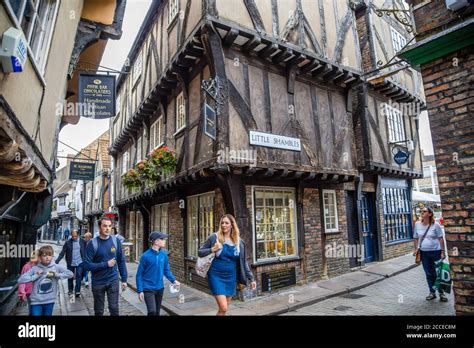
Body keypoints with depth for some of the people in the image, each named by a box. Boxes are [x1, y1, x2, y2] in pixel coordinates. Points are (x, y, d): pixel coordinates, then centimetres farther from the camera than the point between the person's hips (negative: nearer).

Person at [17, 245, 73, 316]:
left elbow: (71, 274, -11)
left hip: (50, 301, 1)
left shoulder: (57, 267, -6)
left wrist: (56, 274, -17)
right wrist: (36, 276, -17)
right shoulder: (35, 269, -7)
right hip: (36, 301, -1)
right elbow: (20, 280, -10)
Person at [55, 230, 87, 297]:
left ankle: (77, 291, 1)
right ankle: (70, 290, 32)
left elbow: (86, 252, 0)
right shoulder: (68, 242, -2)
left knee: (79, 276, -8)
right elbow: (62, 252, -4)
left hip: (79, 263, -2)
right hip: (70, 263, 2)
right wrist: (57, 261, -13)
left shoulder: (83, 242, -3)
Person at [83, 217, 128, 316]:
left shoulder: (116, 241, -4)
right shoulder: (92, 243, -11)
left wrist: (124, 279, 1)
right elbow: (87, 266, -14)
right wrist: (106, 264, -19)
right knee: (99, 311, 15)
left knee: (114, 308, 5)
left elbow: (121, 261, 2)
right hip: (98, 282, -1)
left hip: (113, 280, 1)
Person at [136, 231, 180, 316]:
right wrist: (140, 291, -12)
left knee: (157, 312, 15)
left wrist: (174, 280, -6)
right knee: (152, 311, -17)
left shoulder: (164, 255, -2)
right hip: (148, 288, -5)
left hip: (160, 288, 5)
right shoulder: (146, 256, -16)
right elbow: (139, 274, -9)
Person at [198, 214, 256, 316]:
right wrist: (212, 250, -19)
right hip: (216, 276, -3)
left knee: (225, 308, 14)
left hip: (231, 277, 4)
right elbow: (200, 253, -1)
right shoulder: (214, 237, -7)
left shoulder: (239, 242, 2)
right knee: (223, 308, -12)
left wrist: (251, 279, 5)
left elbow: (243, 262, 8)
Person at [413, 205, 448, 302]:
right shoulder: (417, 224, 0)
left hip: (435, 251, -3)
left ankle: (441, 293, 22)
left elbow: (441, 239, -5)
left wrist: (442, 251, -8)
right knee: (429, 274, 11)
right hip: (424, 253, 3)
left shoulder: (435, 225, -8)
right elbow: (415, 238, 8)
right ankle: (432, 292, 24)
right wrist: (416, 249, 4)